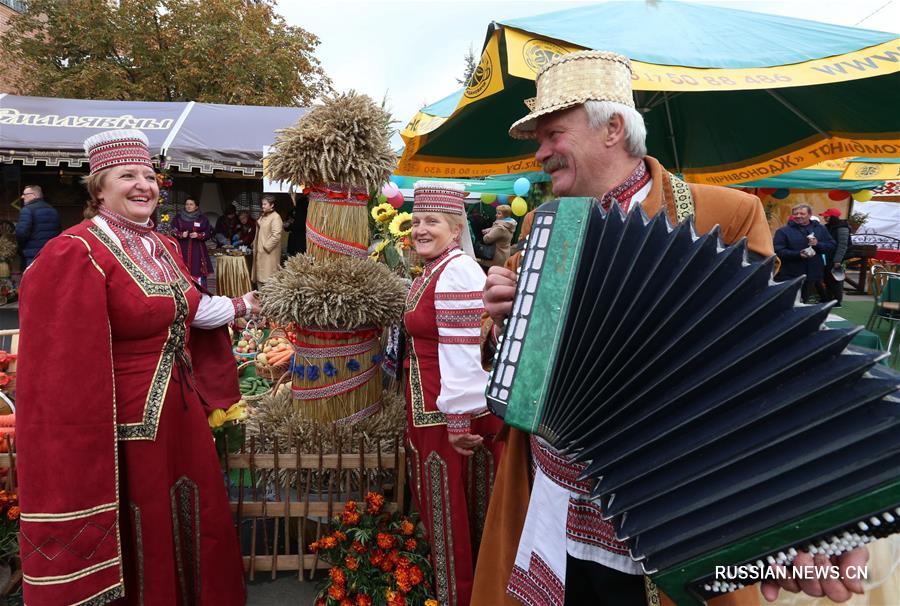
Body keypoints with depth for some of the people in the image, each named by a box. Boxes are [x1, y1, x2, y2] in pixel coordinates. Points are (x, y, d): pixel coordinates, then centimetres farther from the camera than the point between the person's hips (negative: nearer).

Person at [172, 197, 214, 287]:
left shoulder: (202, 218, 6)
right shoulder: (178, 218, 8)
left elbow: (209, 233, 4)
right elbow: (172, 231, 7)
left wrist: (198, 235, -12)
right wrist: (181, 235, -12)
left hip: (198, 250, -1)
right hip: (183, 250, 1)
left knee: (198, 273, -5)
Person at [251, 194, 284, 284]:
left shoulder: (276, 217, -16)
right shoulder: (263, 216, 13)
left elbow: (276, 236, -23)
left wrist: (266, 246, -19)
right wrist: (255, 244, 15)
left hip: (269, 252, -9)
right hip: (260, 250, 9)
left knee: (268, 274, -7)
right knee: (261, 273, 13)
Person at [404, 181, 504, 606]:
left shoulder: (458, 272, -18)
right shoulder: (432, 272, 13)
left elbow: (464, 353, -23)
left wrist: (459, 421, -22)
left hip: (451, 413, -10)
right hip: (428, 410, 10)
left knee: (454, 514, 7)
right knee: (440, 508, 21)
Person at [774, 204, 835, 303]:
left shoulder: (821, 229, 12)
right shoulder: (783, 231, -1)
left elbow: (831, 246, 9)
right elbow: (778, 251, -11)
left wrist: (818, 244, -11)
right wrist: (798, 254, -23)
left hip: (814, 275, 3)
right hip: (790, 277, -3)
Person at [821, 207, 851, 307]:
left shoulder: (842, 228, -12)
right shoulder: (827, 227, 11)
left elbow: (842, 245, -18)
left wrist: (838, 260, -23)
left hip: (835, 259, -7)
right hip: (827, 258, 8)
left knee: (836, 280, -1)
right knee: (827, 279, 11)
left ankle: (837, 301, 6)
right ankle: (828, 299, 21)